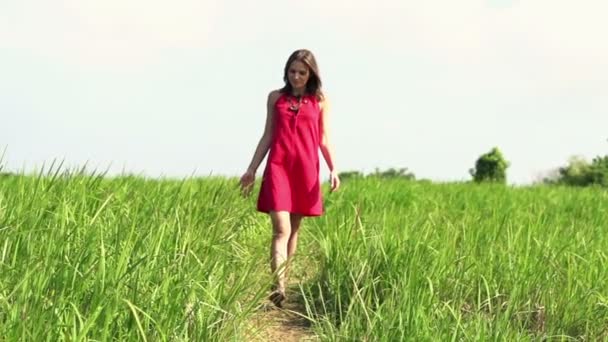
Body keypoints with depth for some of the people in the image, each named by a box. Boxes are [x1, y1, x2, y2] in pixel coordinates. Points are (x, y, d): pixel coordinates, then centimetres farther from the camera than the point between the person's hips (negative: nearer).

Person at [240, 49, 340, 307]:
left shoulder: (320, 101, 8)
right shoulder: (276, 97, 10)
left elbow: (324, 139, 8)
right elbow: (267, 136, 13)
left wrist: (333, 169, -5)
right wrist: (252, 169, 9)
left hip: (306, 169, 1)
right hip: (278, 167, -1)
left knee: (294, 229, 9)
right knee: (280, 230, -12)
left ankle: (283, 280, 22)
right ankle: (279, 288, -22)